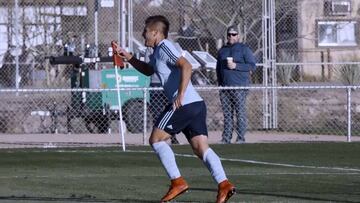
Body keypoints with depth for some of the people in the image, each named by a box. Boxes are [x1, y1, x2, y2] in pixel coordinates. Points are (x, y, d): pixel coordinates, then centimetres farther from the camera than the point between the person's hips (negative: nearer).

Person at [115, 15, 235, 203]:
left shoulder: (165, 47, -6)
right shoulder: (158, 52, 25)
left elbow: (186, 66, -21)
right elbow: (148, 70, 46)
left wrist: (181, 94, -27)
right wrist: (128, 57, 35)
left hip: (183, 104, -9)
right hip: (197, 104, 9)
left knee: (156, 139, 1)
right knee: (201, 148, 0)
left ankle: (177, 182, -3)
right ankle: (223, 184, -15)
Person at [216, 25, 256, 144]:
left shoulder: (244, 49, 4)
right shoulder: (222, 50, 20)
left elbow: (252, 66, -4)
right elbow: (218, 68, 26)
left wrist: (236, 66, -12)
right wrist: (220, 83, 15)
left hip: (239, 86, -5)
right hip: (225, 87, 5)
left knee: (240, 113, -8)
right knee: (227, 114, 3)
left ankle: (241, 137, -7)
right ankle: (226, 138, 5)